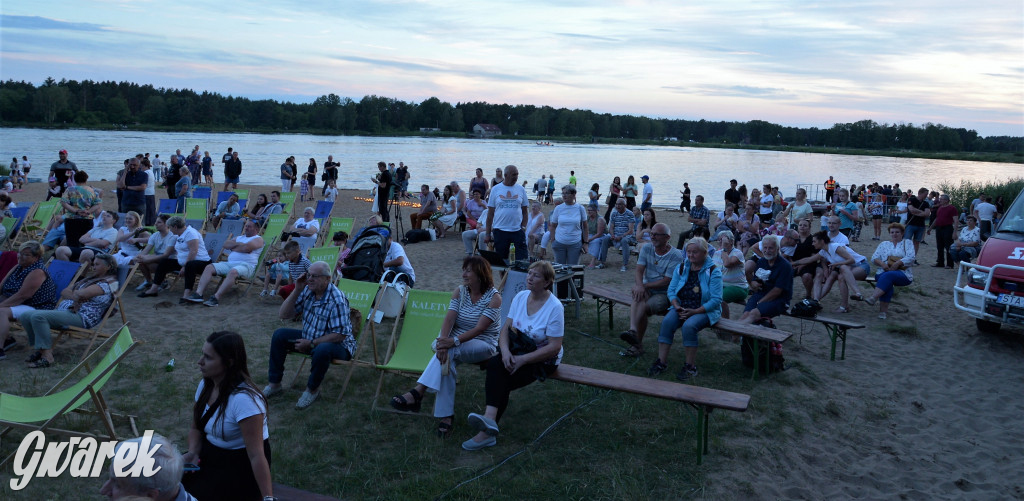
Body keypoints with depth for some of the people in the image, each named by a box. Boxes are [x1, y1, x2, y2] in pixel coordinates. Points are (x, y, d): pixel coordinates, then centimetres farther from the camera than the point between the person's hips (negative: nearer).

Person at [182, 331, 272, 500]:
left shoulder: (244, 399, -30)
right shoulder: (205, 385, -4)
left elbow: (256, 455, -30)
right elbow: (196, 427, 12)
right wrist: (193, 453, -9)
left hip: (241, 463, -7)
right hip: (210, 452, 8)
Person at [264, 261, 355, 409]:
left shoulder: (337, 300, -26)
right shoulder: (307, 291, -3)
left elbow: (340, 335, -27)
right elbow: (284, 315, -3)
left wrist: (311, 344, -23)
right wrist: (297, 290, -14)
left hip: (338, 345, -8)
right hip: (310, 338, 8)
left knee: (322, 350, -39)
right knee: (279, 335, -2)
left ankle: (312, 390, -11)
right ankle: (274, 384, 9)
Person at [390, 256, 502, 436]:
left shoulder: (494, 297, -10)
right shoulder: (460, 292, 6)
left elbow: (479, 328, -21)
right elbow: (449, 319, -8)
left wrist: (454, 341, -34)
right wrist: (442, 340, -28)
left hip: (483, 345, -4)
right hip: (456, 344, 4)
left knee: (448, 354, -33)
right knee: (447, 360, -31)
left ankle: (418, 392, -36)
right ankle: (446, 417, -37)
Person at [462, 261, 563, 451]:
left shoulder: (554, 307, -16)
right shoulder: (520, 297, 3)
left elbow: (554, 347, -18)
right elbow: (506, 328, 2)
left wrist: (522, 360, -23)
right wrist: (505, 351, -18)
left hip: (543, 359, -5)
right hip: (518, 350, 5)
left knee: (501, 380, -27)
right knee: (495, 364, -28)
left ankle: (487, 433, -27)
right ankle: (489, 421, -36)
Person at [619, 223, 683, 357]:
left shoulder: (676, 256, -9)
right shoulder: (646, 249, 6)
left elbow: (666, 281, -15)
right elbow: (638, 271, -4)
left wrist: (645, 286, -17)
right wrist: (639, 286, -25)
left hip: (664, 294, -4)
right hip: (647, 290, 4)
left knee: (643, 307, -31)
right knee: (639, 297, -31)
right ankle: (633, 331, -48)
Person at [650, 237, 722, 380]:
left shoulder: (713, 271, -6)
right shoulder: (681, 268, 10)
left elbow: (716, 300, -13)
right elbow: (671, 290, 7)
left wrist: (695, 312, -20)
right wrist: (677, 306, -12)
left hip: (705, 310, -5)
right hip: (682, 308, 5)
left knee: (689, 325, -33)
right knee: (667, 321, -25)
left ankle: (690, 366, -18)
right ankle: (661, 361, -19)